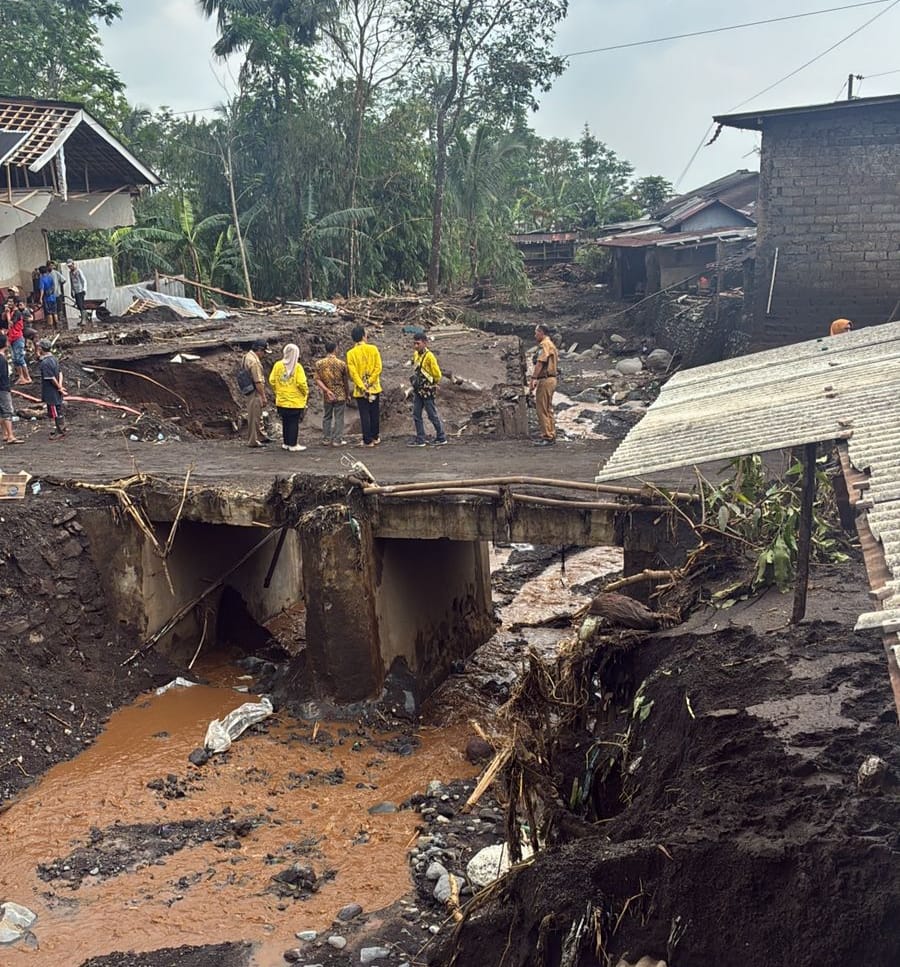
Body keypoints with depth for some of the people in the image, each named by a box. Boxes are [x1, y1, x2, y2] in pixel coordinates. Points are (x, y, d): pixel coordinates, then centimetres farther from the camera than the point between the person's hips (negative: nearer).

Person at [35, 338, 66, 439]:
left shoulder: (45, 363, -23)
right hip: (55, 392, 9)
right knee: (58, 411, 20)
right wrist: (60, 386, -4)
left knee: (56, 412, 1)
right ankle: (61, 429, 31)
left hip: (51, 392, -9)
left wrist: (59, 387, -11)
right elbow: (60, 373, 6)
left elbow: (52, 378, -23)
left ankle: (60, 432, 8)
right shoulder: (53, 358, 6)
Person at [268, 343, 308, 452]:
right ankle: (293, 445, 5)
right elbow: (301, 383, -17)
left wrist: (278, 391, 14)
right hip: (296, 401, -4)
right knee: (294, 423, 3)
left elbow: (272, 380, -1)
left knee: (285, 422, 14)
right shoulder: (297, 367, -13)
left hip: (281, 400, 4)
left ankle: (286, 443, 20)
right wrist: (306, 393, 1)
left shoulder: (278, 365, -2)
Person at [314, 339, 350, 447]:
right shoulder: (341, 363, -11)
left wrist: (327, 390, -12)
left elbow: (318, 380, -10)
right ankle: (337, 440, 6)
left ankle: (326, 439, 18)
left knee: (327, 417, 15)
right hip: (340, 395, -3)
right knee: (338, 417, 5)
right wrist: (347, 394, 10)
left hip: (327, 396, 3)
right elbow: (346, 381, -3)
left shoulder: (319, 363, -5)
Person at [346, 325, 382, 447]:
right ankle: (375, 437, 24)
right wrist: (369, 382, -8)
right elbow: (378, 367, -9)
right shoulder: (373, 349, -3)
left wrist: (362, 387, -11)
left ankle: (368, 440, 2)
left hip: (360, 390, -1)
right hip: (374, 388, 1)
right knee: (374, 413, 14)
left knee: (364, 415, 2)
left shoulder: (350, 353, -5)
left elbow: (352, 373, -11)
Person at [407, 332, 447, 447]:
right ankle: (420, 440, 12)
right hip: (417, 390, 8)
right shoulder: (416, 354, 7)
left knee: (432, 415, 1)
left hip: (427, 391, -8)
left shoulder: (429, 356, -17)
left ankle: (442, 438, 13)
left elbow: (437, 374, -14)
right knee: (416, 415, 7)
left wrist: (433, 384, 0)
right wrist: (416, 381, 15)